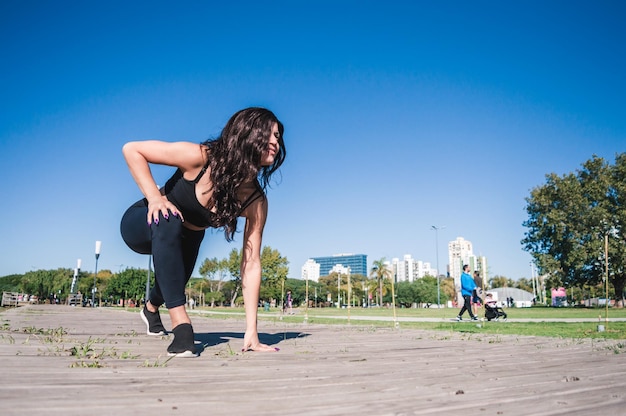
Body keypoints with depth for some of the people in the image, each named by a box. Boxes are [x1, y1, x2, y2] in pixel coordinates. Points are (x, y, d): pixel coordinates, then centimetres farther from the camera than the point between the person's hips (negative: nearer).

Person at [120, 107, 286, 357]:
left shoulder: (256, 201, -23)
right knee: (168, 221, -37)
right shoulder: (200, 157, -34)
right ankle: (181, 326, -32)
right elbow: (131, 149, -24)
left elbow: (251, 264, -24)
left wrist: (251, 332, -27)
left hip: (183, 240, 4)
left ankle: (151, 309, 56)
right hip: (144, 227, -4)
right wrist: (154, 196, -35)